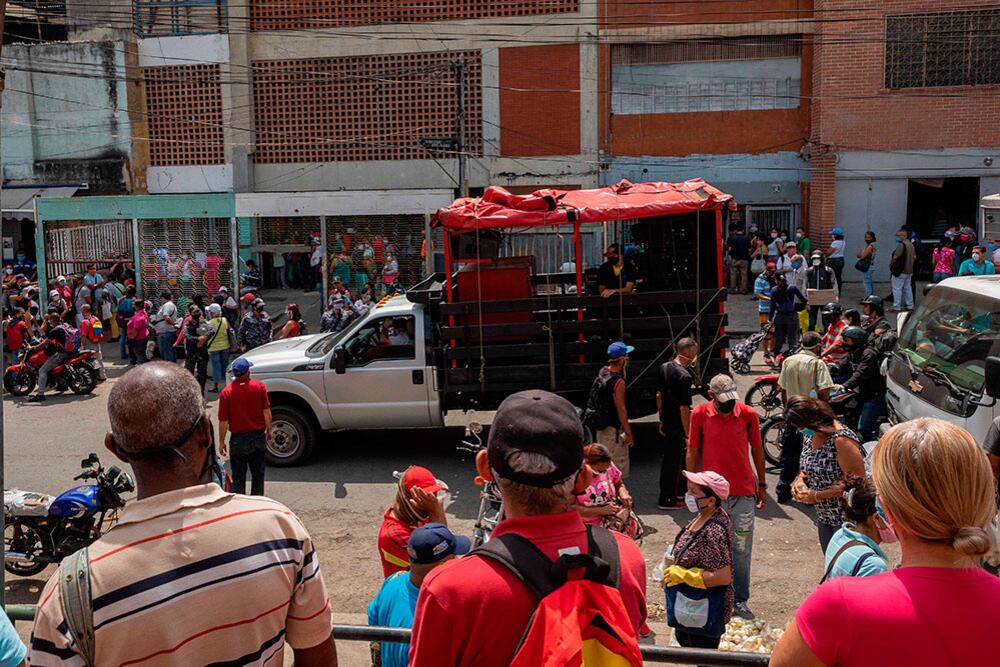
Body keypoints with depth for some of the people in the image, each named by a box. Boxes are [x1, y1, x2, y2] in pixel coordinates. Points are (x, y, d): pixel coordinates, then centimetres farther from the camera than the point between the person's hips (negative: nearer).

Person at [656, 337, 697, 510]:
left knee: (668, 459, 20)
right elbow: (684, 408, -23)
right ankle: (667, 500, 13)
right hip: (678, 427, -8)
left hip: (667, 423, 8)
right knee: (674, 463, 4)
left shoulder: (664, 368, 3)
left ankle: (679, 491, 36)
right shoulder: (684, 376, -23)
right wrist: (688, 435, -18)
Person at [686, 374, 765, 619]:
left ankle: (740, 601, 17)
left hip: (743, 492, 0)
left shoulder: (748, 414, -3)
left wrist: (762, 485, 12)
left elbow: (757, 450, 8)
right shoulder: (699, 415, -4)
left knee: (741, 550, 6)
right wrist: (692, 486, 5)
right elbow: (693, 452, 4)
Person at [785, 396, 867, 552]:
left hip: (847, 518, -8)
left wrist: (817, 495, -22)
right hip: (824, 515, 8)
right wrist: (800, 478, -6)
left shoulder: (842, 440, -26)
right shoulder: (810, 435, 0)